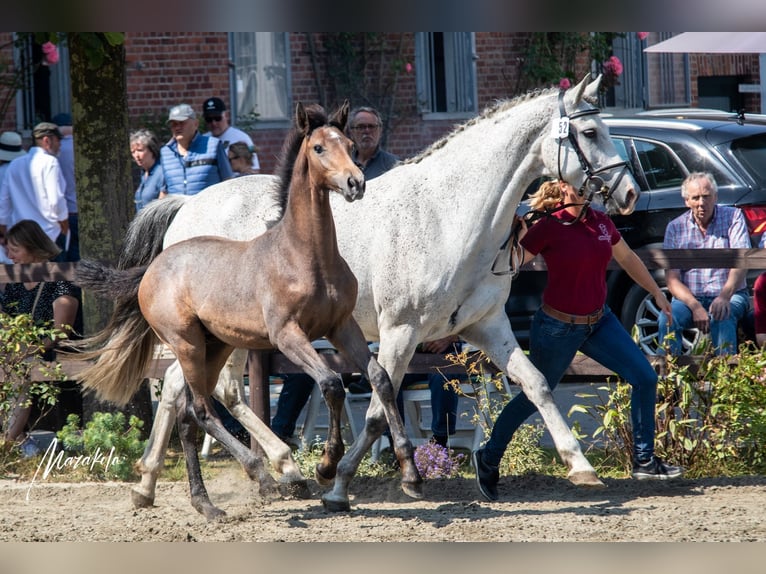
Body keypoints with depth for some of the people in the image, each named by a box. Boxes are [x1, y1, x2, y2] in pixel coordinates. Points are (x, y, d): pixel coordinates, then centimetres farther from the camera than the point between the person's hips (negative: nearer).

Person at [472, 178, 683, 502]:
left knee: (645, 379, -3)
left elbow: (627, 259, 20)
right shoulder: (549, 227, -16)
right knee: (534, 397, 7)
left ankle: (644, 461, 8)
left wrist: (657, 293, 26)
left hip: (599, 321, 6)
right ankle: (488, 459, 27)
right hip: (558, 328, -6)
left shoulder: (601, 223, 1)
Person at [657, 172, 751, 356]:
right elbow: (672, 279, -3)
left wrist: (725, 296, -31)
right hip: (690, 298, 2)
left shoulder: (733, 217, 0)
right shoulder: (675, 228, 3)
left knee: (721, 317, -36)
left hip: (729, 297, -2)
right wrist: (695, 306, -22)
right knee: (667, 319, -30)